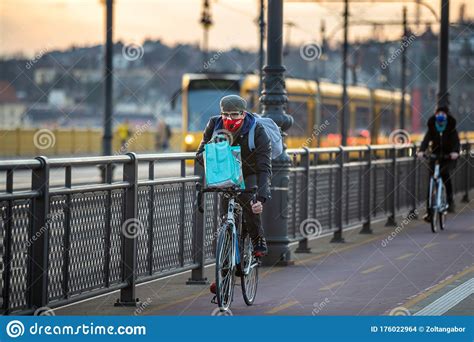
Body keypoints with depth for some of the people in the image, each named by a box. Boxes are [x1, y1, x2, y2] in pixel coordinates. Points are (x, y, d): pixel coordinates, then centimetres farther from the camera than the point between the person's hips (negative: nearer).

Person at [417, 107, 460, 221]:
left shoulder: (451, 129, -3)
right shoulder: (432, 129, 0)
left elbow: (456, 141, -19)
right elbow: (426, 140, -15)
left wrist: (455, 152, -40)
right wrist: (421, 151, -35)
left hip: (448, 157, -2)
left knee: (445, 173, -32)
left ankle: (450, 200, -16)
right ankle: (429, 211, 1)